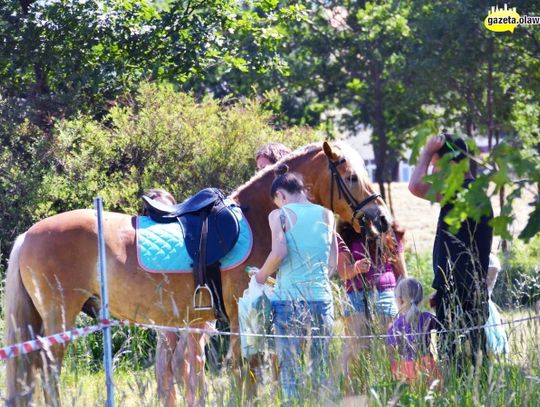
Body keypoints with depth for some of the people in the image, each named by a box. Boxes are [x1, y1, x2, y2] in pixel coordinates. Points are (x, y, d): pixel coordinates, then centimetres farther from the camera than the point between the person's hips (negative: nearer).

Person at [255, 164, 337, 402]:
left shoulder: (280, 215, -2)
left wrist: (262, 275, 0)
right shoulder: (326, 215, 9)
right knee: (322, 368, 8)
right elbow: (333, 263, 9)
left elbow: (279, 252, -16)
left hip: (288, 299, -3)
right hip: (322, 298, 3)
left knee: (289, 368, 1)